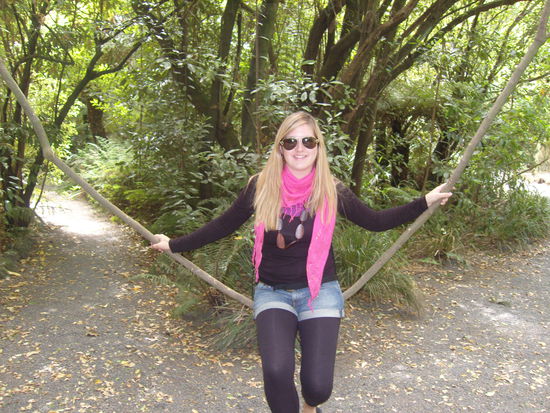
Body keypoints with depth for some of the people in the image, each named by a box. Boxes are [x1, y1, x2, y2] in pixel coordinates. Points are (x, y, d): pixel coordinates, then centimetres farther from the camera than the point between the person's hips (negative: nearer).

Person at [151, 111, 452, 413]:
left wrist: (425, 202, 4)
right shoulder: (261, 187, -6)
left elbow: (374, 221, 7)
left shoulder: (332, 191, -5)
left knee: (318, 386, -11)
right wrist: (174, 245, 8)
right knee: (276, 371, -26)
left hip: (320, 291, 0)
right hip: (272, 292, 0)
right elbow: (224, 225, 5)